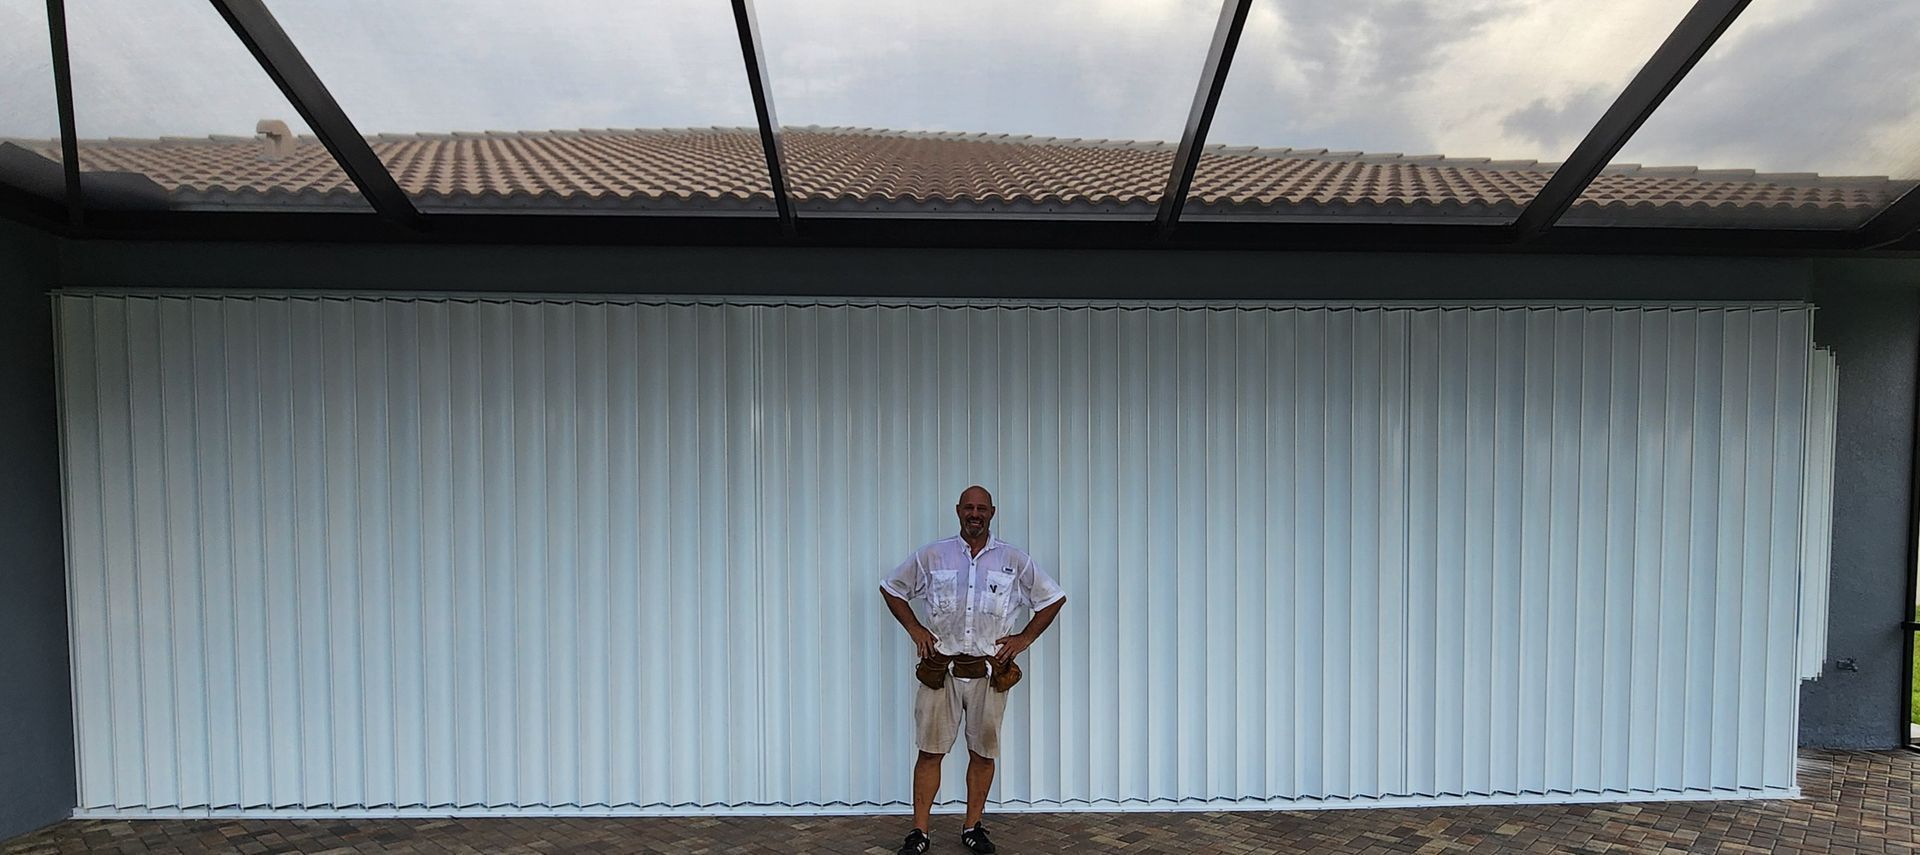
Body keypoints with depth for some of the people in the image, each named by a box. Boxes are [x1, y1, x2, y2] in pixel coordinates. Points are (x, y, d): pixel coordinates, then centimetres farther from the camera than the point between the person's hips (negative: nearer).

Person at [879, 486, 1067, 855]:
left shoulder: (1014, 560, 3)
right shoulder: (931, 555, 3)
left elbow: (1053, 598, 11)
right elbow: (891, 588, 13)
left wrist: (1024, 638, 4)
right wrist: (914, 629, 4)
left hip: (990, 672, 1)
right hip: (940, 669, 0)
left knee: (983, 752, 8)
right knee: (930, 750, 2)